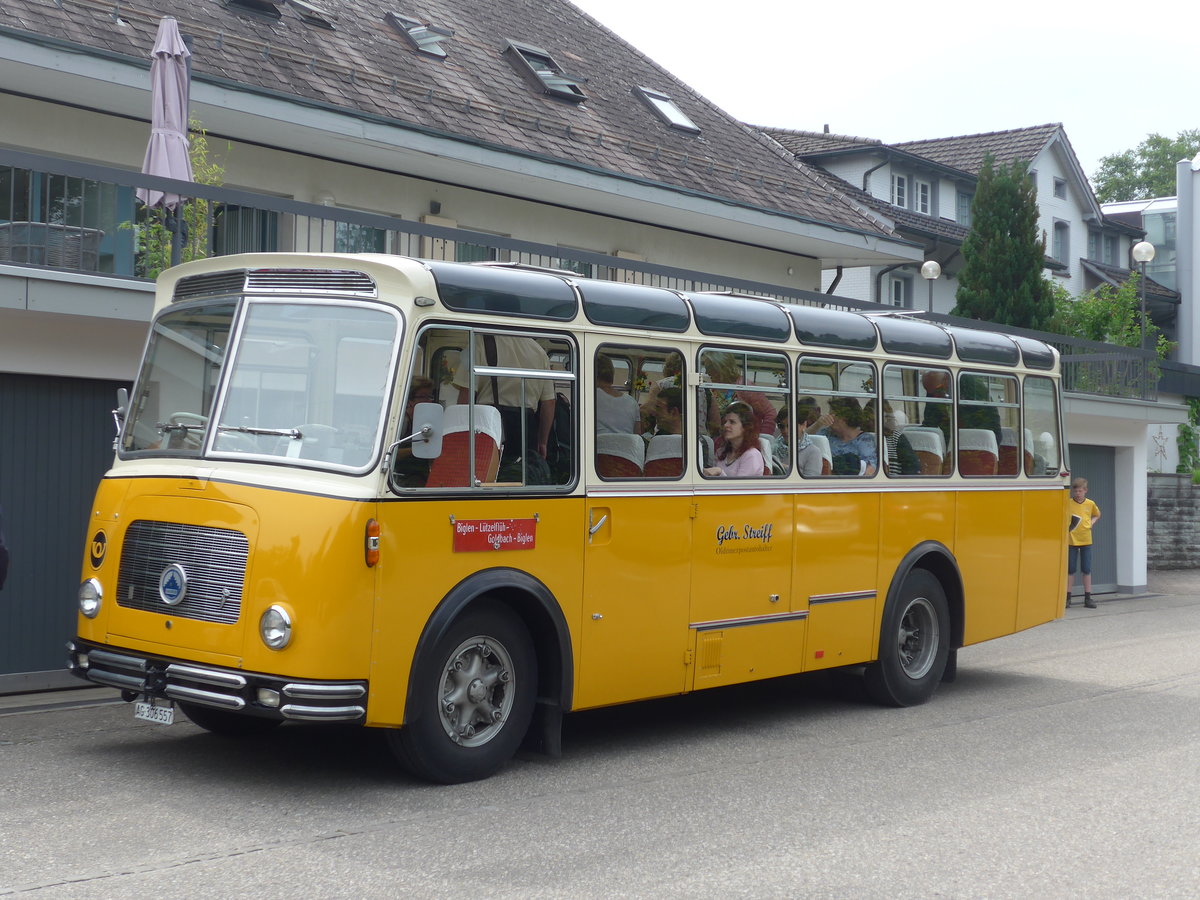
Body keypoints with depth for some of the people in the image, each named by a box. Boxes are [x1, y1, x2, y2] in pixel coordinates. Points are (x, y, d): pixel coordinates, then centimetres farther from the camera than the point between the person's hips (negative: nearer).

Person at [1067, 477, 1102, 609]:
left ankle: (1088, 598, 10)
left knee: (1087, 570, 4)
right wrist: (1065, 525, -11)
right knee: (1070, 570, 2)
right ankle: (1068, 598, 8)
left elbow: (1097, 515, 21)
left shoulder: (1090, 504, 3)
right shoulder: (1068, 504, -4)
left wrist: (1092, 522, 4)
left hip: (1086, 540, 2)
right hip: (1071, 540, -2)